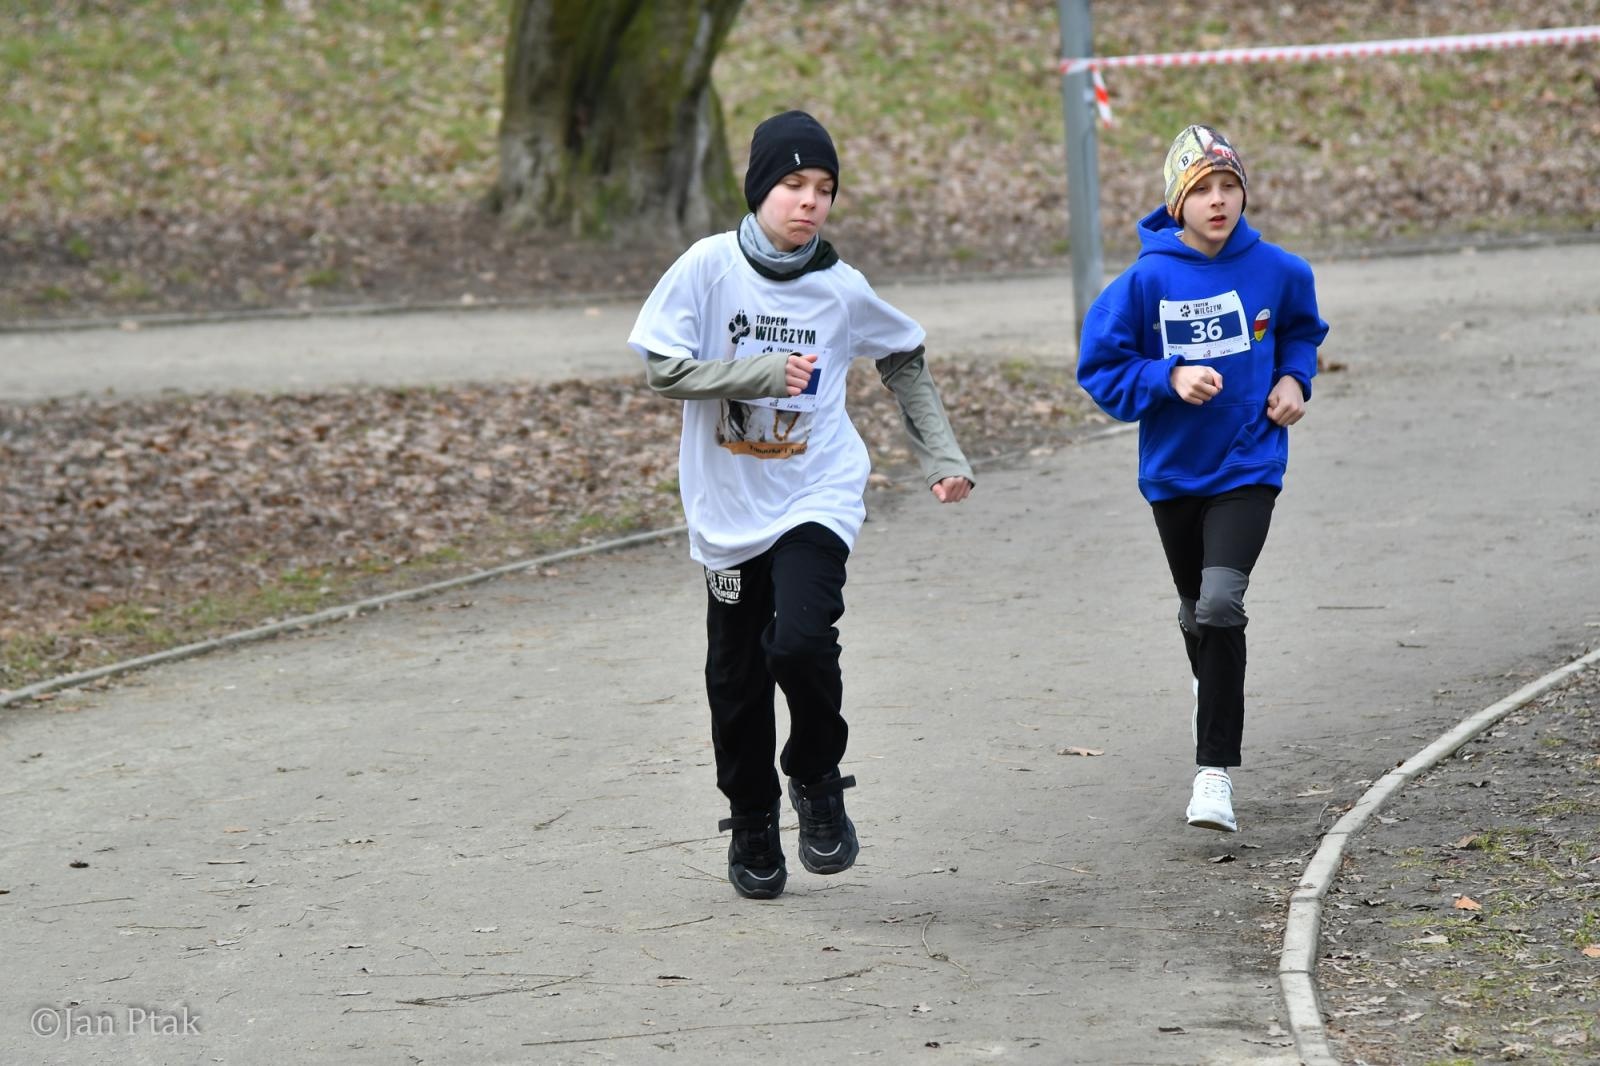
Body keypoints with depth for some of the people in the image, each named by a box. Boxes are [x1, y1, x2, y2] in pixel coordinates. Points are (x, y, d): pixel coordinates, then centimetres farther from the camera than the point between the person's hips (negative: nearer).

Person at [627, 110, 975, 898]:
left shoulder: (842, 289, -4)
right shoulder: (710, 266, -8)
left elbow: (904, 360, 14)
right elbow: (662, 368, -12)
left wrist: (940, 455, 9)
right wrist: (762, 373, -20)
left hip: (817, 499, -1)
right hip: (729, 508, 1)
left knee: (802, 641, -23)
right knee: (737, 678, 8)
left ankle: (817, 781, 5)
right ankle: (752, 826, 30)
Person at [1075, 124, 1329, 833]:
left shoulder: (1276, 270, -5)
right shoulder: (1147, 280, -11)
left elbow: (1302, 328, 17)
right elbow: (1100, 369, -7)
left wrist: (1294, 379, -1)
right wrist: (1170, 377, -21)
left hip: (1248, 463, -2)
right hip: (1173, 471, 2)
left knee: (1220, 602, -21)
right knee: (1196, 608, 20)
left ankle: (1215, 773, -17)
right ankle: (1213, 687, 55)